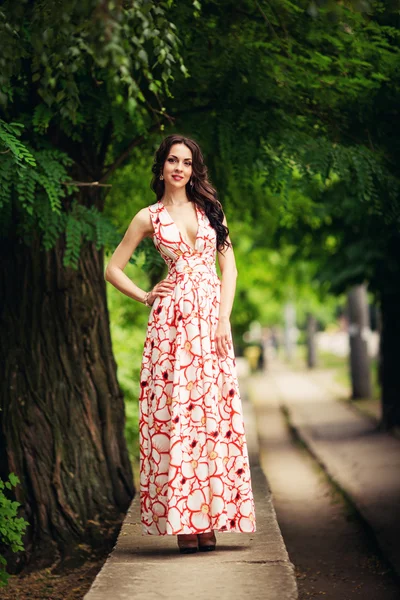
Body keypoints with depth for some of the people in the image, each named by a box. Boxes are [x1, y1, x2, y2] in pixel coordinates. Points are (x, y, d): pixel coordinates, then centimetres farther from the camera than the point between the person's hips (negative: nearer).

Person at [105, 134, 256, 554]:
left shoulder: (207, 208, 14)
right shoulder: (149, 217, 9)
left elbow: (229, 266, 9)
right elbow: (113, 269, 12)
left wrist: (224, 318, -2)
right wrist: (145, 297, 2)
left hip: (212, 317, 2)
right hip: (173, 320, -2)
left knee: (212, 411, -2)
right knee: (174, 411, -7)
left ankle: (207, 520, 2)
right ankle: (181, 522, -3)